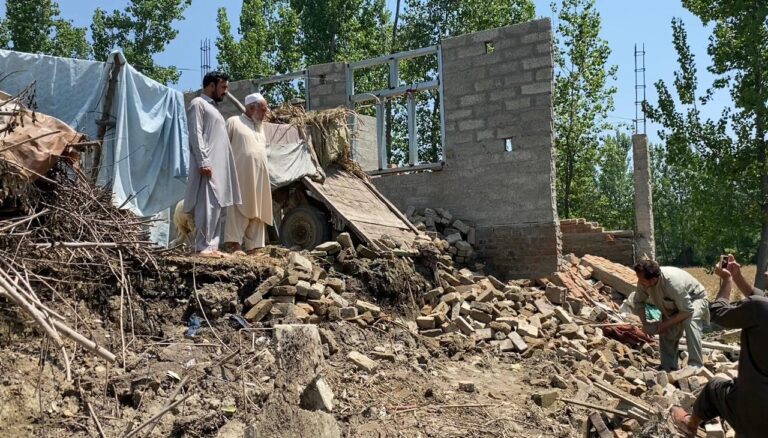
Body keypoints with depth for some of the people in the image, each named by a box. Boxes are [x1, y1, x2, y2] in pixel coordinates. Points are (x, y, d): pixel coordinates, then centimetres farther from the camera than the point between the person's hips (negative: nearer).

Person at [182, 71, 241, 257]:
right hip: (207, 166, -9)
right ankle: (203, 247, -10)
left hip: (218, 166, 9)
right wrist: (203, 162, -21)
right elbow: (196, 135, -13)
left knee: (216, 206, 7)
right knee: (207, 206, -12)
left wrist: (221, 166, 17)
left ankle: (212, 245, 10)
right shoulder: (198, 103, -2)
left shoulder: (213, 107, 25)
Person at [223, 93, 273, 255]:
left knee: (256, 212, 4)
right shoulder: (234, 122, 2)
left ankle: (253, 247, 6)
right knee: (239, 210, -11)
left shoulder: (260, 126, 22)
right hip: (240, 176, -7)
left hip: (259, 177, 7)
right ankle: (234, 243, -12)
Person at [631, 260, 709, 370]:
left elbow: (687, 311, -36)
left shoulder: (673, 284, -42)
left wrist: (665, 324, -33)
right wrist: (645, 324, -14)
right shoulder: (643, 283, -24)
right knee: (667, 334, -2)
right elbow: (638, 302, -5)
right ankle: (668, 368, 15)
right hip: (674, 304, 7)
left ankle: (695, 365, -31)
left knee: (689, 322, -34)